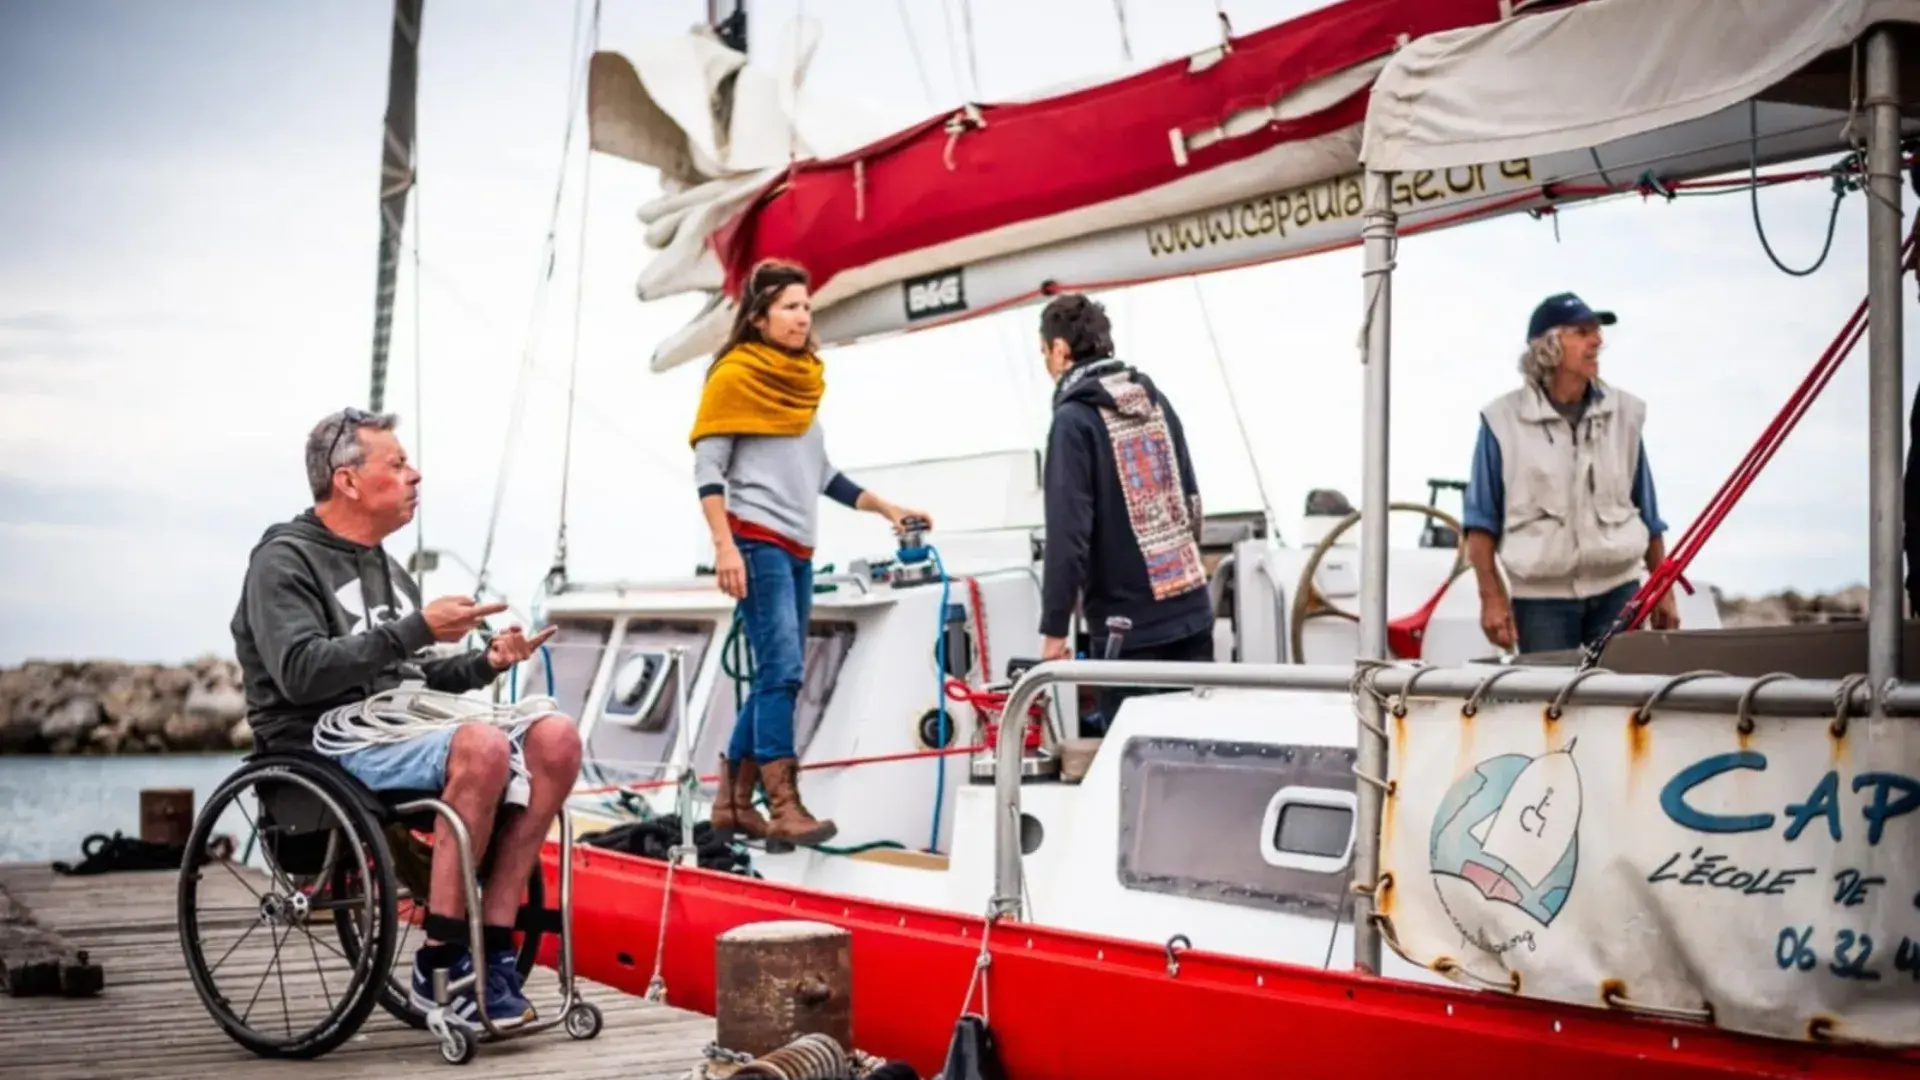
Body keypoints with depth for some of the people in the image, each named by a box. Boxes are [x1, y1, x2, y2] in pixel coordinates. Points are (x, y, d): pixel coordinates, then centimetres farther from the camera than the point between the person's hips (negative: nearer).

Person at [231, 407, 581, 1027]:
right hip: (329, 741, -8)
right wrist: (416, 629, -19)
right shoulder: (284, 561, -1)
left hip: (405, 720, 8)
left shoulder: (384, 567, 25)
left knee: (555, 739, -18)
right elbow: (301, 672, -17)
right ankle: (440, 966, -27)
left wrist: (487, 662, 10)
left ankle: (492, 945, -19)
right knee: (481, 749, -36)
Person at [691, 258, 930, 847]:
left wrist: (884, 507, 19)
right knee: (782, 671, -15)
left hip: (798, 549, 8)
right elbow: (707, 469, -8)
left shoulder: (803, 380, 18)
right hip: (756, 543, -8)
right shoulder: (735, 376, -3)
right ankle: (785, 808, -17)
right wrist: (724, 545, -18)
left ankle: (733, 801, 15)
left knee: (776, 677, 7)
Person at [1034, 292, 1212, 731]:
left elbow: (1067, 532, -16)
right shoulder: (1155, 399, 11)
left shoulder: (1074, 420, -11)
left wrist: (1054, 627, -12)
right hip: (1190, 608, 6)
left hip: (1129, 622, -6)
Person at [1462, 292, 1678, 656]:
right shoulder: (1504, 420, -3)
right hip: (1541, 598, -2)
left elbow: (1648, 513, 13)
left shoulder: (1624, 412, 6)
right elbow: (1482, 520, -1)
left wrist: (1663, 590, 13)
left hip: (1617, 590, 3)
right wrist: (1491, 597, -7)